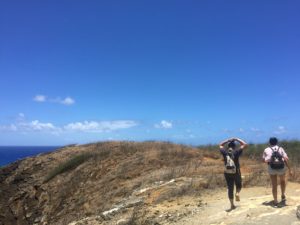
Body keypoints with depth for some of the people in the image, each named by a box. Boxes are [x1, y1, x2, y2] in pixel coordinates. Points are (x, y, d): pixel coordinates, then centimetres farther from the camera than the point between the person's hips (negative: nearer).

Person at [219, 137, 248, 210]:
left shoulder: (225, 153, -5)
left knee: (230, 188, 10)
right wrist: (236, 139, 0)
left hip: (227, 173, 2)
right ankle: (237, 193, -5)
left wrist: (228, 140, 10)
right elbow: (245, 144, -5)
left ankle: (232, 205, 13)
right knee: (238, 185, 25)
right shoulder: (236, 152, -11)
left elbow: (220, 145, 14)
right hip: (236, 173, -2)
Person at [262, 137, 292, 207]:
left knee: (274, 185, 11)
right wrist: (289, 169, -3)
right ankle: (283, 196, 29)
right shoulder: (281, 149, 6)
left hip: (272, 168, -1)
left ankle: (275, 201, 12)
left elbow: (264, 160, 6)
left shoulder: (266, 150, 7)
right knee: (282, 180, 31)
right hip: (281, 168, 1)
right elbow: (286, 159, -4)